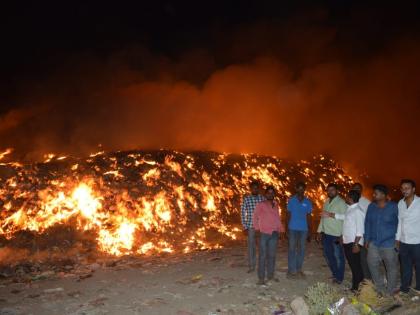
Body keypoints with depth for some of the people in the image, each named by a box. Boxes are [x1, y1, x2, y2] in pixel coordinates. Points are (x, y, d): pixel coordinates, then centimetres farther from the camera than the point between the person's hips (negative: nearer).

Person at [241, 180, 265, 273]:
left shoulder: (263, 198, 5)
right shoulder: (246, 199, 1)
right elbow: (243, 213, 1)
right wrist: (245, 227, -3)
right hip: (251, 226, -1)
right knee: (251, 246, 4)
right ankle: (251, 266, 15)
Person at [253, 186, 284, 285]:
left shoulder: (276, 205, 14)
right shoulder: (261, 205, -1)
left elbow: (278, 218, 19)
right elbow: (255, 217, 0)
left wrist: (281, 230, 13)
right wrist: (257, 229, -7)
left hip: (274, 233, 5)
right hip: (264, 233, -5)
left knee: (272, 255, 10)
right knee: (262, 255, -3)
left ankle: (270, 275, 20)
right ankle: (261, 277, 0)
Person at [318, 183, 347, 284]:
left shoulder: (341, 203, -9)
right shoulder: (326, 202, 14)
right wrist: (320, 230, 16)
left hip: (336, 234, -7)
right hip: (326, 233, 7)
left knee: (338, 256, 1)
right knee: (328, 255, 14)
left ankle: (339, 277, 11)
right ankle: (334, 274, 28)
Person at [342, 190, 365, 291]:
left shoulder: (358, 211, -16)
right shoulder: (349, 209, 10)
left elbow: (360, 229, -20)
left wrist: (356, 244, -22)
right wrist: (342, 237, 17)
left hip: (353, 242, -9)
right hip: (346, 241, 9)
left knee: (356, 265, 1)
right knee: (352, 264, 17)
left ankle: (356, 287, 12)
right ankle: (357, 283, 30)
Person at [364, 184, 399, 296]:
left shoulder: (394, 207, -8)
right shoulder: (371, 206, 3)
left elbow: (398, 223, -2)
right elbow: (367, 223, 7)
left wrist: (398, 240, -5)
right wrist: (367, 240, 5)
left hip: (389, 244, -4)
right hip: (374, 243, 4)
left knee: (392, 268, 8)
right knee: (373, 265, 7)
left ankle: (390, 291, 24)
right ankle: (380, 288, 25)